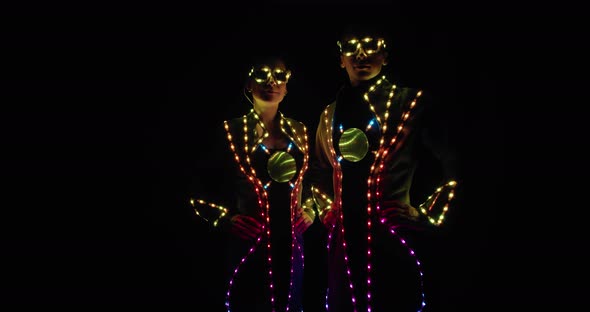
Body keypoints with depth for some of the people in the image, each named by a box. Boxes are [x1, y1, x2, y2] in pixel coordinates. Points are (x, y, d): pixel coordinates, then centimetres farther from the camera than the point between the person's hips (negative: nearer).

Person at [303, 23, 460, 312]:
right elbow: (318, 173, 25)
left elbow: (452, 167, -2)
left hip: (394, 238, -4)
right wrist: (327, 211, 13)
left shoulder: (412, 103, -1)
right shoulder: (331, 114, 13)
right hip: (343, 242, 5)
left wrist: (427, 218, -5)